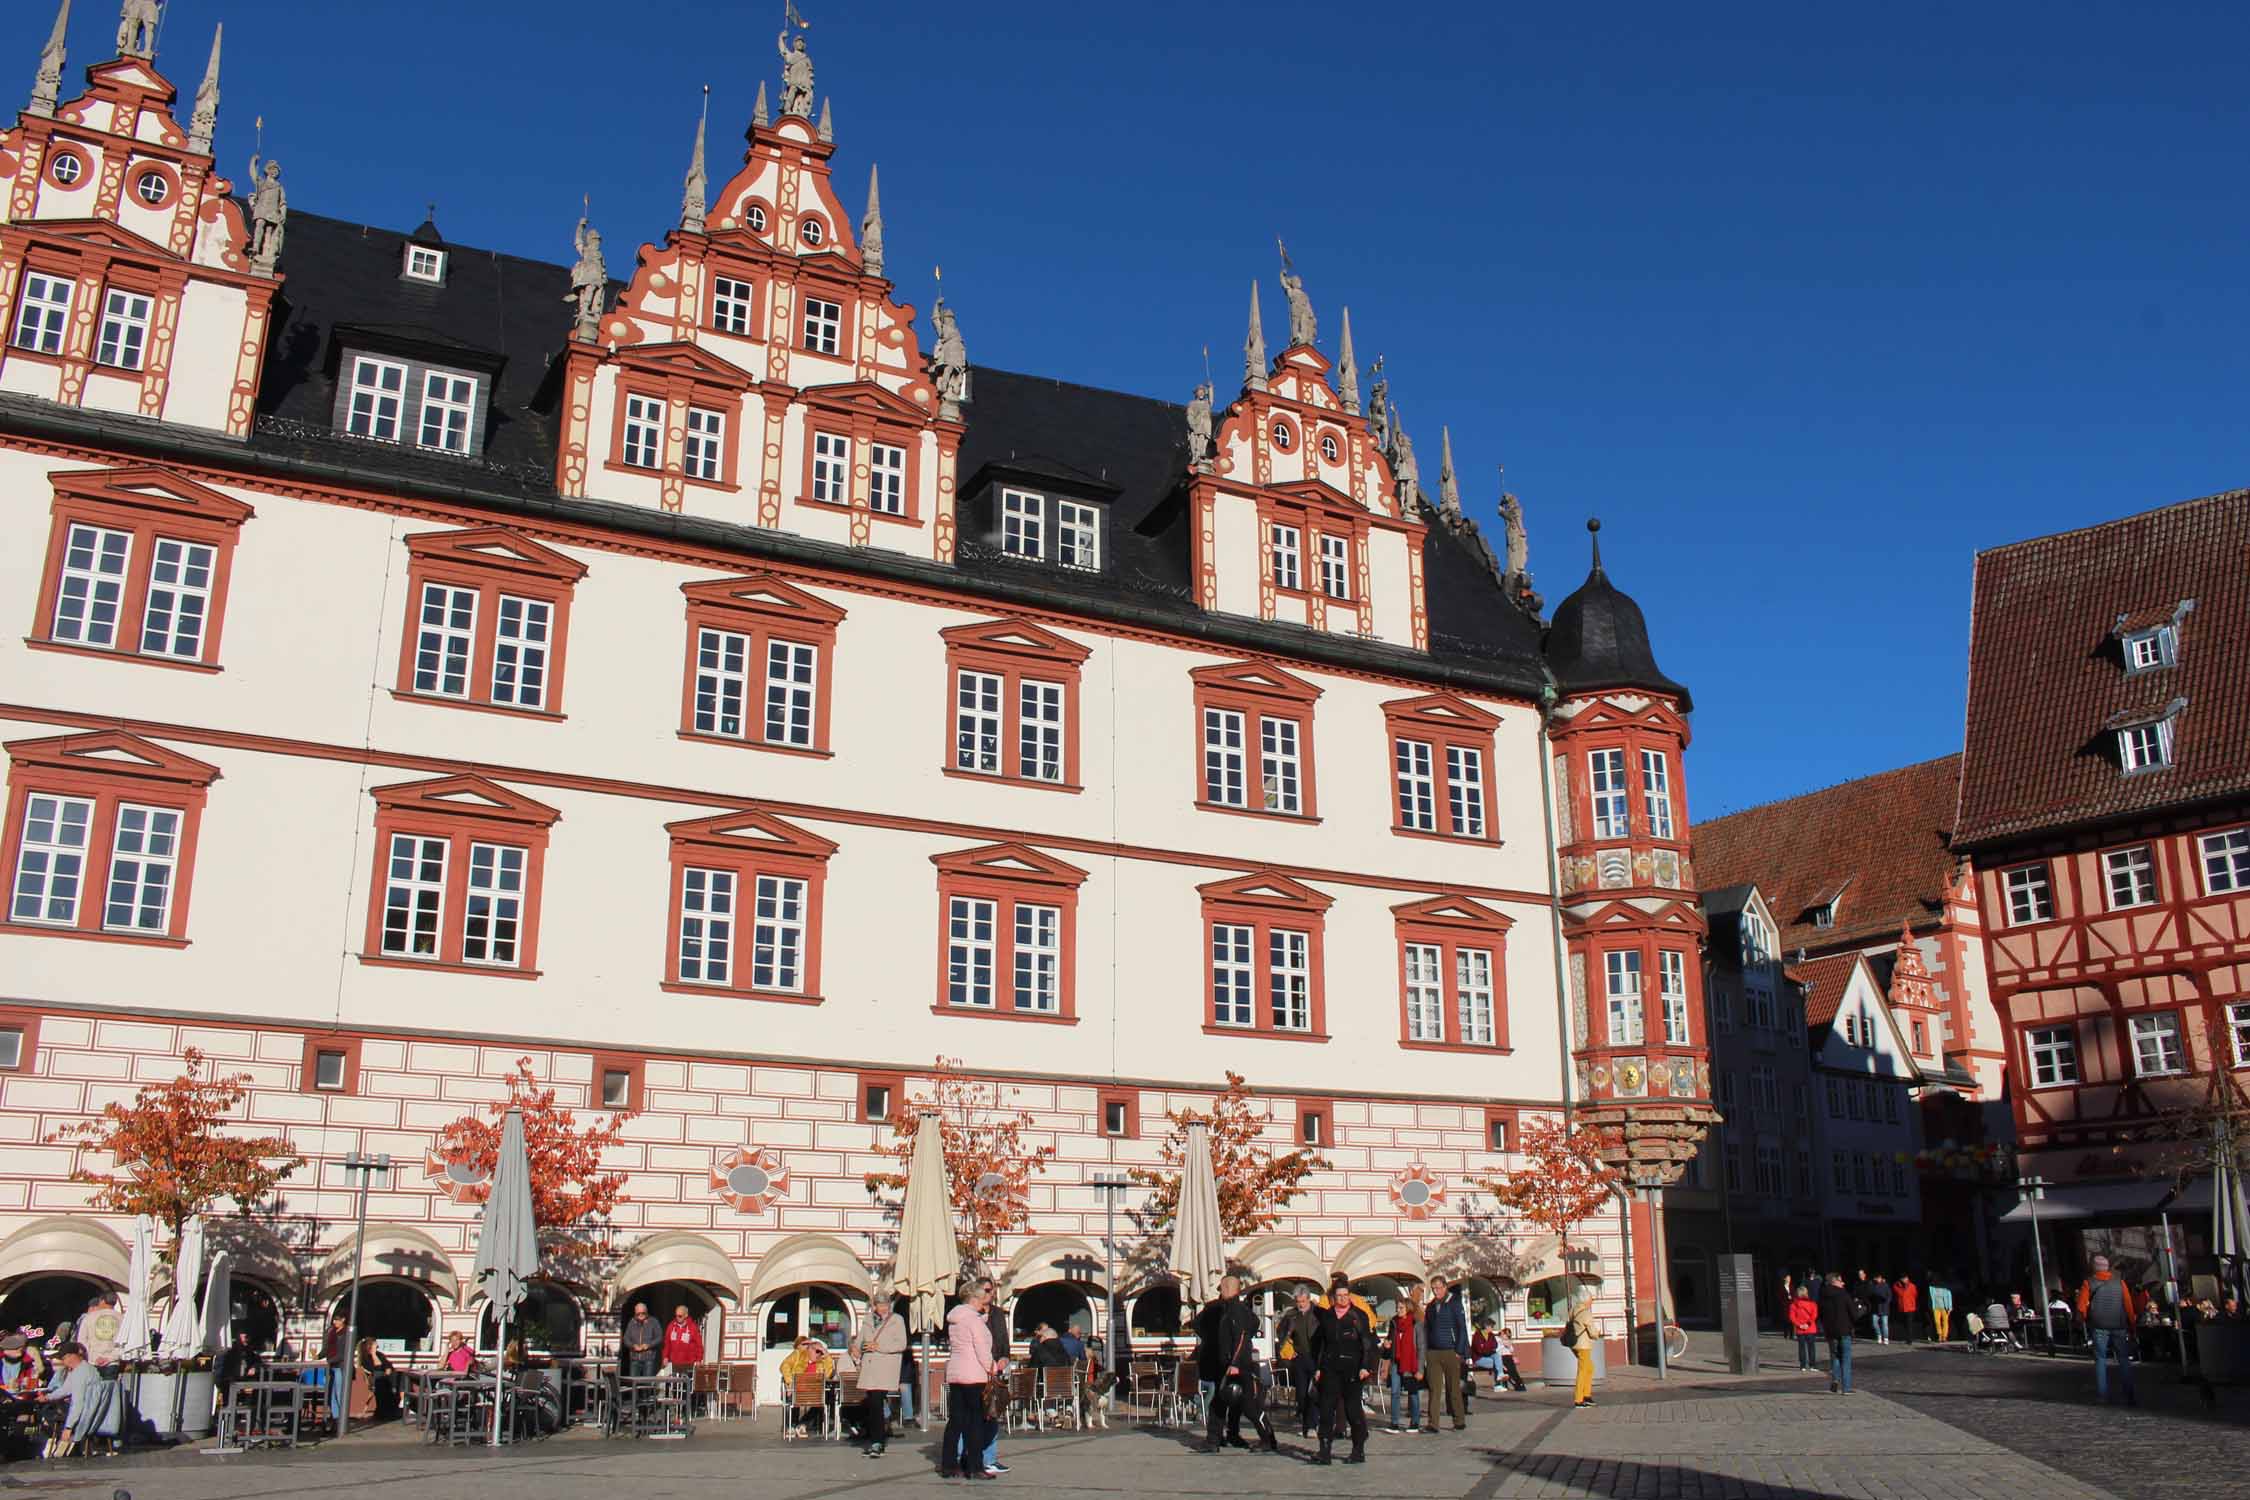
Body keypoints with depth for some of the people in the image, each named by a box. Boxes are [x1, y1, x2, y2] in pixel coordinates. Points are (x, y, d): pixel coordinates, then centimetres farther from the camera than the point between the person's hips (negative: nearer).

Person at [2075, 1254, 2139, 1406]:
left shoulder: (2088, 1283, 0)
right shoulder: (2119, 1282, 4)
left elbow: (2081, 1306, -3)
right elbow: (2129, 1305, 3)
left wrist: (2085, 1320, 14)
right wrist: (2131, 1326, 9)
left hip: (2099, 1326, -1)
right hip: (2119, 1326, 1)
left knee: (2101, 1359, 5)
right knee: (2124, 1359, 7)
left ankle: (2102, 1394, 2)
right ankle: (2130, 1396, 3)